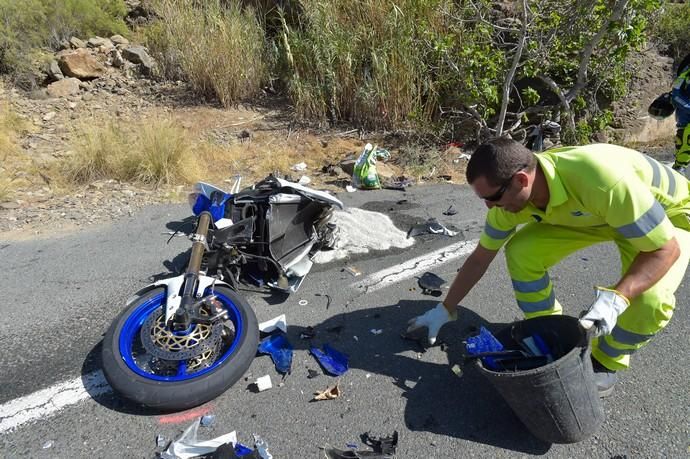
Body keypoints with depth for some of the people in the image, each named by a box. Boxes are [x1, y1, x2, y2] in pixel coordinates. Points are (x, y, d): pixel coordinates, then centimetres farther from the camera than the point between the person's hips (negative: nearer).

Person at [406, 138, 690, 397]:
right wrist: (445, 310, -4)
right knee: (521, 251, -15)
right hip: (588, 213, 5)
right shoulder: (510, 194, -23)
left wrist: (615, 298, -45)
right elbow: (480, 258, -8)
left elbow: (667, 249, -31)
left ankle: (606, 361, 3)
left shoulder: (601, 179, -43)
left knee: (651, 299, -30)